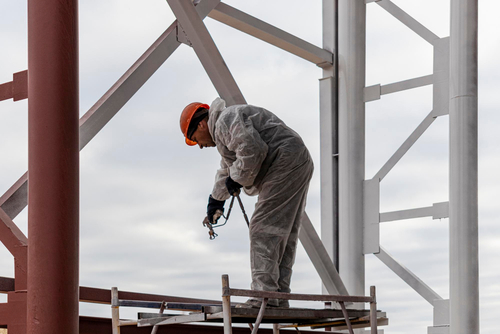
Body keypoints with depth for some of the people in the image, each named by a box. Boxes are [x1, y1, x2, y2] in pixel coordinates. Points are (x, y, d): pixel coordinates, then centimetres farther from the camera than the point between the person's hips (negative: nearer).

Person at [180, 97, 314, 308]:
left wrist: (237, 179, -8)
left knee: (263, 231, -12)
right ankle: (278, 298, 9)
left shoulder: (225, 120, -7)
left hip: (285, 163, -11)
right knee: (283, 235, 9)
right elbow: (227, 168, 45)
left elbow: (252, 151, -23)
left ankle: (264, 295, -18)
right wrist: (216, 198, 56)